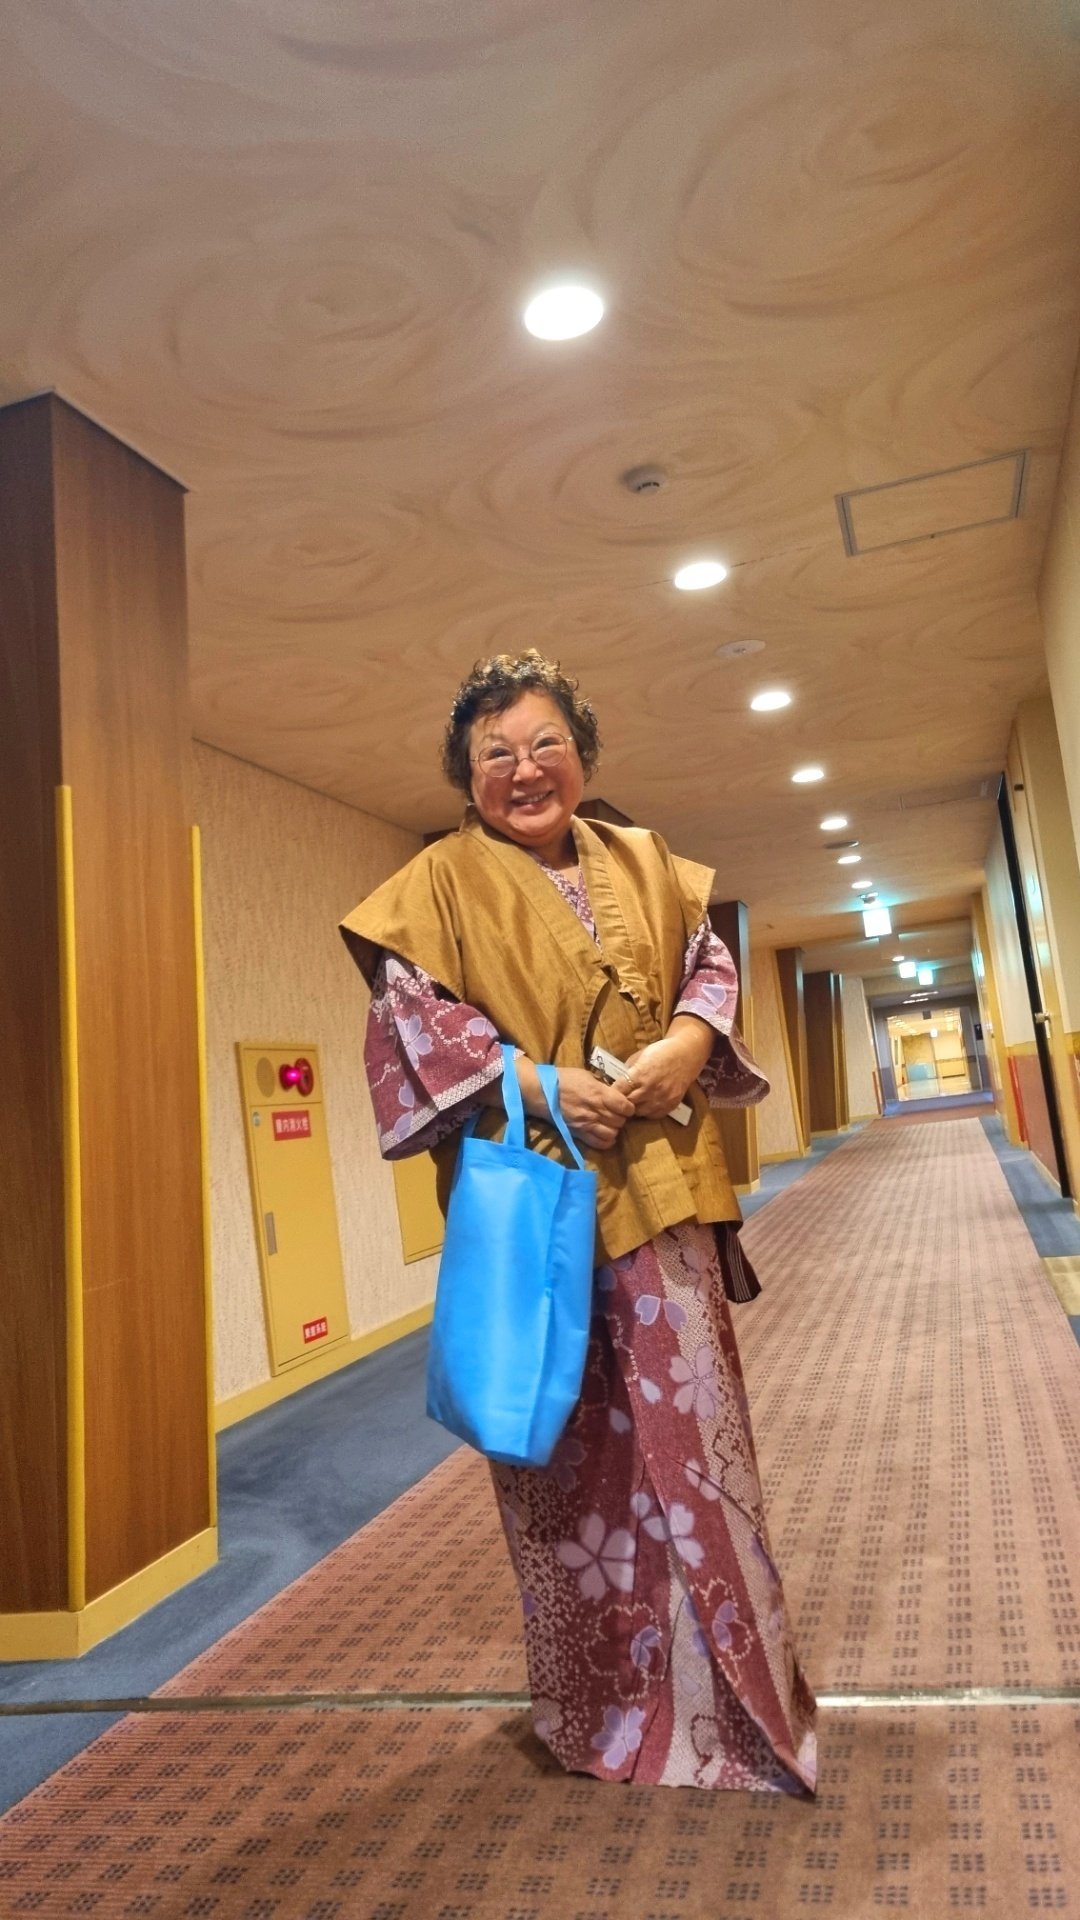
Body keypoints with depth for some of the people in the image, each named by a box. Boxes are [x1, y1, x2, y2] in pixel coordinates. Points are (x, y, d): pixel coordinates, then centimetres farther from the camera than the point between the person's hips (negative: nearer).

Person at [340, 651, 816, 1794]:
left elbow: (708, 962, 13)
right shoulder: (441, 882, -1)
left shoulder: (641, 864, 12)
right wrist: (537, 1082, -19)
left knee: (690, 1416, 10)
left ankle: (727, 1680, 32)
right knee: (568, 1441, 7)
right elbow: (408, 1018, -8)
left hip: (656, 1189, 4)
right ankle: (598, 1701, 29)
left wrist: (688, 1042, -8)